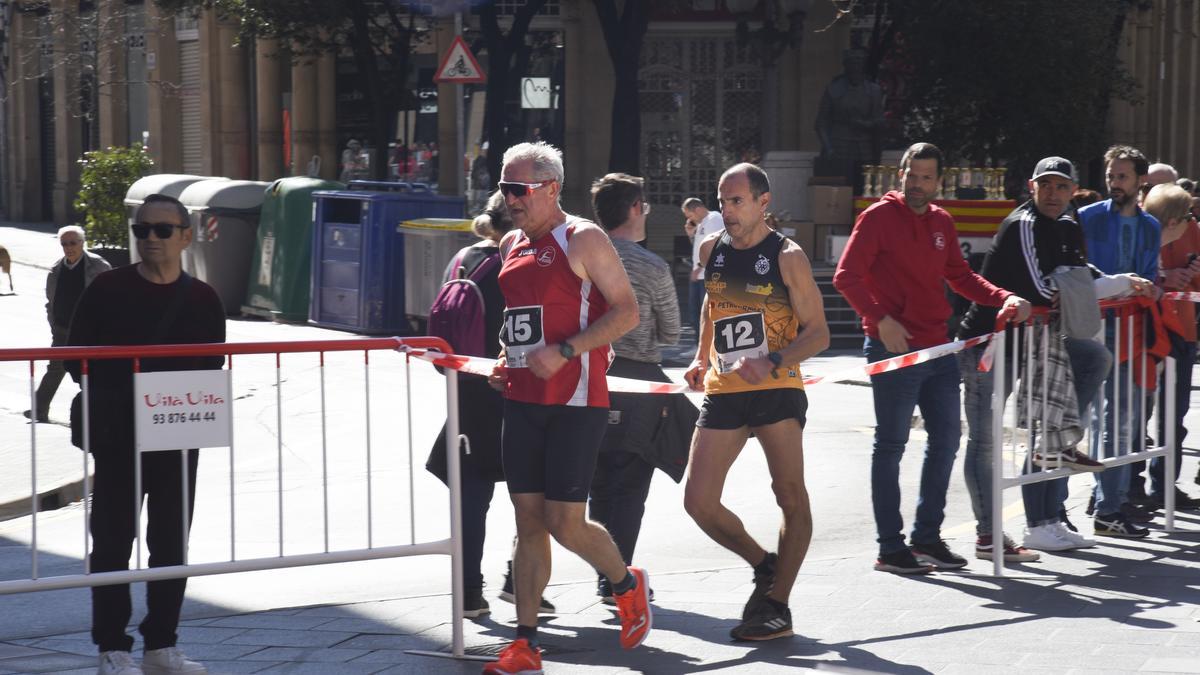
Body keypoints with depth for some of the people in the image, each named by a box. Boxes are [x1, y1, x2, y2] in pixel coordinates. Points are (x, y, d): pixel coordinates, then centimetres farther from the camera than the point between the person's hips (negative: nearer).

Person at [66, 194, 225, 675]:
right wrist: (115, 399, -10)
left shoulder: (202, 300, 5)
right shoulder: (107, 289, -2)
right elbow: (76, 356, 0)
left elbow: (212, 368, 10)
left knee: (171, 543, 8)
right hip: (117, 437, -3)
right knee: (112, 541, 0)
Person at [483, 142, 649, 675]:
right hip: (521, 401, 7)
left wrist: (563, 352, -20)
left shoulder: (583, 239, -8)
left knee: (564, 523, -7)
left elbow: (627, 312, -12)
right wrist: (506, 360, 10)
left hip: (574, 403, -7)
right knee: (528, 522, 5)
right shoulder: (511, 246, 15)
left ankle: (628, 585, 22)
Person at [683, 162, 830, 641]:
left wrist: (772, 362, -21)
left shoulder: (786, 257, -5)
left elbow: (818, 333, -6)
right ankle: (765, 566, 19)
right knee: (698, 501, -2)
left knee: (791, 497, -8)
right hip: (722, 392, 5)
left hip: (777, 391, -5)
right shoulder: (711, 250, 9)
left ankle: (776, 604, 1)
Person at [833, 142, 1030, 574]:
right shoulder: (879, 217, -8)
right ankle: (890, 548, 5)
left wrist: (1004, 298, 2)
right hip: (893, 349, -7)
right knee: (891, 445, -1)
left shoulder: (941, 223, 12)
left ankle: (927, 537, 23)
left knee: (946, 440, 12)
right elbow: (846, 277, -12)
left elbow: (960, 277, 18)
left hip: (936, 349, 8)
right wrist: (881, 319, -22)